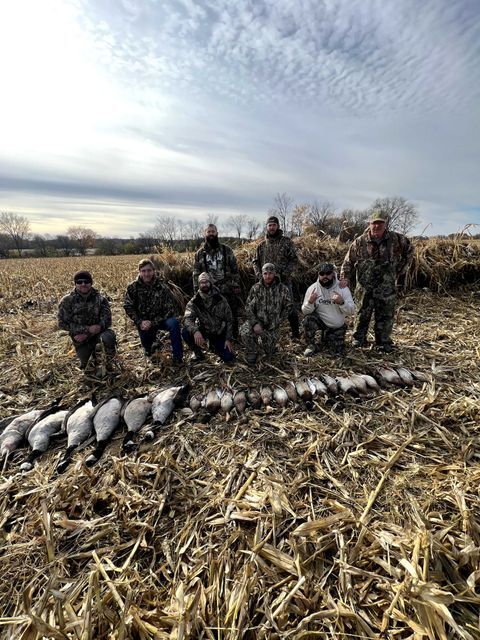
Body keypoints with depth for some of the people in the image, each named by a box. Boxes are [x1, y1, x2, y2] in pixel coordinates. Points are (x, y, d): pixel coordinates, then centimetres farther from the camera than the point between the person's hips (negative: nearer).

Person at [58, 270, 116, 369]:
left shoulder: (100, 299, -12)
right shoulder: (67, 301, -11)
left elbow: (107, 321, -16)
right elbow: (62, 323, -13)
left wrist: (87, 334, -25)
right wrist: (87, 329, -25)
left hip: (98, 332, -2)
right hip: (80, 338, 2)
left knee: (109, 336, -36)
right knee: (85, 364, 8)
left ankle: (111, 363, -6)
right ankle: (92, 349, 42)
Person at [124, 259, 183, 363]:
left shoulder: (162, 287, -17)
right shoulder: (133, 287, -10)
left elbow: (170, 309, -18)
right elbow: (128, 307, -5)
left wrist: (153, 322, -24)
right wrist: (140, 322, -18)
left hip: (160, 320, -2)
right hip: (143, 322, 2)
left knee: (174, 323, -34)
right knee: (148, 352, 6)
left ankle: (177, 357, -21)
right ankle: (154, 340, 44)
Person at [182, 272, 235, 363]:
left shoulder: (221, 300, -10)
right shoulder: (194, 302, -11)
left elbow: (229, 320, -4)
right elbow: (187, 318, -26)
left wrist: (228, 339, -9)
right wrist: (195, 331, -47)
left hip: (219, 333, 1)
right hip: (203, 331, 0)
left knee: (228, 357, -12)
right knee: (185, 332, -29)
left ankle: (214, 345, 22)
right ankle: (198, 352, 0)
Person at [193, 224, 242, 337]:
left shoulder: (227, 250, 6)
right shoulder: (200, 253, 8)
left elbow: (235, 269, 5)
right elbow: (196, 274, 7)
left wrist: (236, 287, -3)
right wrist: (197, 292, 1)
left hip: (228, 291, 0)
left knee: (232, 317, 6)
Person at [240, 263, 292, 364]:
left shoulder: (282, 289, -4)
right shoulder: (256, 288, -5)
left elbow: (288, 307, 5)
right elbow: (248, 308, -6)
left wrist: (278, 321, -2)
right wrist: (255, 323, -19)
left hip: (272, 326, 1)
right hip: (256, 321, -1)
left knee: (270, 354, 6)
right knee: (245, 332, -33)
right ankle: (252, 353, -5)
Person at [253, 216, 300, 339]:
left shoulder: (287, 242, 1)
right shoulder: (261, 245, 11)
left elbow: (294, 260, -2)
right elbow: (256, 262, 14)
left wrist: (284, 274, -14)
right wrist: (259, 275, -3)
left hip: (284, 281, -3)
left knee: (290, 308, 0)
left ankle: (296, 333, 15)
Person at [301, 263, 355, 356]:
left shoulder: (343, 288, -13)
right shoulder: (313, 288, -13)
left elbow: (351, 311, -16)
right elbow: (305, 311, -13)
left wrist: (342, 302, -36)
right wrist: (310, 302, -35)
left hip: (337, 327, 1)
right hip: (320, 321, -1)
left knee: (337, 351, -1)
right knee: (308, 319, -32)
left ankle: (326, 338, 33)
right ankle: (311, 346, -8)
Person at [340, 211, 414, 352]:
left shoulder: (396, 239, -1)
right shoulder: (360, 242, -5)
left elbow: (409, 250, 17)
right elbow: (348, 262, 1)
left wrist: (401, 269, 14)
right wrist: (345, 278, -12)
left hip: (387, 287, 2)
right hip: (365, 287, -1)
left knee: (386, 316, 7)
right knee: (362, 314, 5)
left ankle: (384, 342, 23)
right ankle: (358, 340, 20)